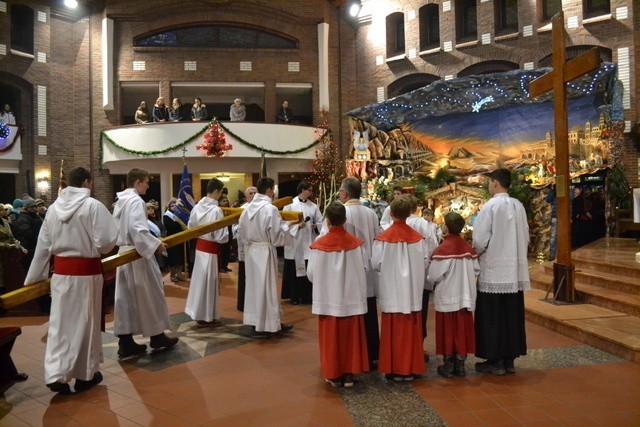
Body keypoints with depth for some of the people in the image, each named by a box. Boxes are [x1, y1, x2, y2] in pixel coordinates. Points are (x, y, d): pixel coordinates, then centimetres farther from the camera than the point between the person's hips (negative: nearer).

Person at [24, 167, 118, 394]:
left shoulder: (54, 208, 5)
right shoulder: (93, 206, -13)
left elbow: (43, 245, 11)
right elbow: (105, 242, -16)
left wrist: (34, 276, 19)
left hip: (61, 271, 4)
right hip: (86, 271, -4)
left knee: (60, 322, 11)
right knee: (85, 322, 9)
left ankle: (56, 375, 5)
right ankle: (85, 374, 21)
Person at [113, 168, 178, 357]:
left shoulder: (121, 200, 13)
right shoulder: (136, 200, -16)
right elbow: (137, 229, -26)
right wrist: (156, 244, -22)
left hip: (124, 252, 9)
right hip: (137, 253, -9)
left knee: (126, 297, 8)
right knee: (149, 294, 4)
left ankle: (125, 342, 11)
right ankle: (157, 336, 16)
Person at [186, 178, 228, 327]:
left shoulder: (197, 207, 0)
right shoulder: (216, 210, -22)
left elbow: (191, 227, 11)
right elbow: (220, 236, -20)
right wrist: (229, 234, -2)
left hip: (199, 245, 7)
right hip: (211, 249, -7)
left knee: (199, 279, 16)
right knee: (208, 282, 4)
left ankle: (198, 312, 28)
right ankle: (206, 316, 16)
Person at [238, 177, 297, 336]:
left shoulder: (248, 208, 3)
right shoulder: (271, 209, -17)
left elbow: (241, 235, 7)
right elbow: (277, 236, -14)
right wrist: (287, 224, 1)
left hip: (250, 251, 7)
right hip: (265, 252, -7)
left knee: (254, 284, 15)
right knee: (265, 286, 3)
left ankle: (255, 320, 25)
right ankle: (262, 326, 11)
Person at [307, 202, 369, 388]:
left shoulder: (319, 245, -12)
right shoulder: (356, 243, -8)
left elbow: (311, 273, -5)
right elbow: (363, 270, -2)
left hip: (328, 298, -1)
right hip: (351, 297, 1)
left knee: (331, 336, 10)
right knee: (351, 336, 12)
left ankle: (334, 374, 18)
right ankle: (349, 374, 18)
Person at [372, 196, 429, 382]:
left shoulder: (383, 238, -11)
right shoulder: (418, 238, -5)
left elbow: (376, 264, -8)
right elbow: (425, 263, -2)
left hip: (392, 293, -2)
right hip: (413, 292, 2)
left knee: (392, 331, 8)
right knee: (411, 331, 10)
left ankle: (394, 369, 14)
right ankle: (410, 369, 17)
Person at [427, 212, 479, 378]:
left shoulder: (442, 249, -17)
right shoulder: (468, 248, -2)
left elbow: (433, 276, -16)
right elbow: (476, 271, 4)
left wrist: (430, 279, 6)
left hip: (447, 297, -4)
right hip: (465, 297, 4)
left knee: (447, 331, 7)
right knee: (462, 331, 12)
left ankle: (448, 366, 14)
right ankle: (460, 365, 19)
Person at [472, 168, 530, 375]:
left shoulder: (490, 206, -13)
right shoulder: (518, 206, 4)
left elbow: (480, 240, -14)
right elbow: (525, 237, 11)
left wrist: (474, 252, 5)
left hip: (494, 269, -6)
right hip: (515, 270, 6)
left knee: (492, 317, 3)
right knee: (512, 315, 11)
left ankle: (495, 361, 9)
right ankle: (509, 359, 20)